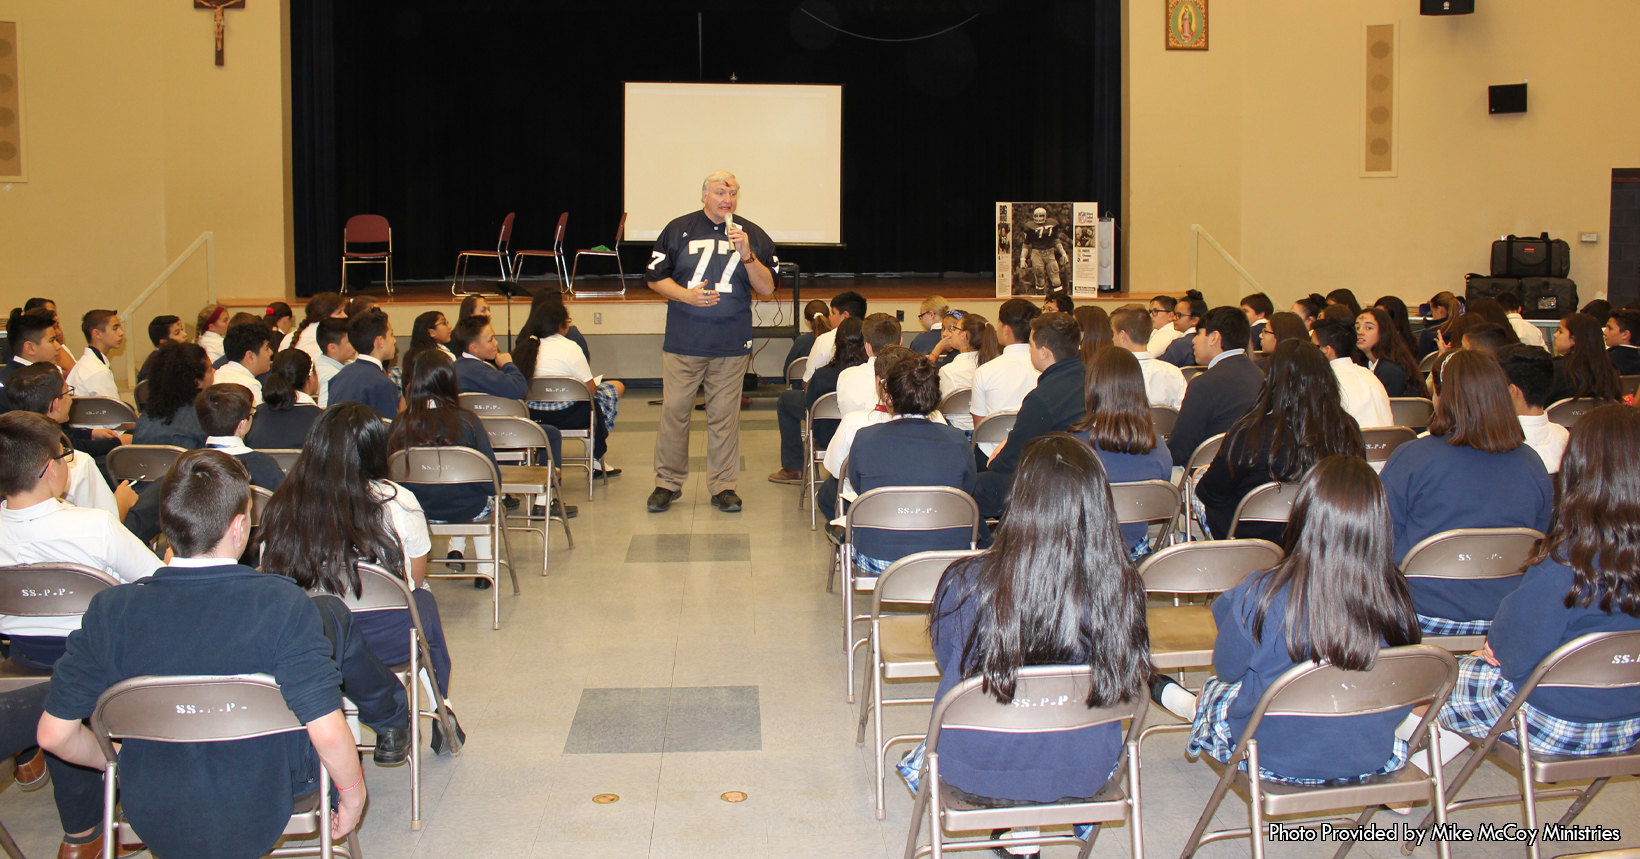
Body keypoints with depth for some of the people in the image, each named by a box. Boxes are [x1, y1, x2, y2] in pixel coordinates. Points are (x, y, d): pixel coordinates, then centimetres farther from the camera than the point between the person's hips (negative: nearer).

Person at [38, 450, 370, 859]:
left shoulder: (110, 611, -16)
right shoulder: (282, 605, -25)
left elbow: (54, 735, -10)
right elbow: (328, 732, -26)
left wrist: (120, 763, 10)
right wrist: (352, 794, -6)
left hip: (155, 824, 3)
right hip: (257, 824, -2)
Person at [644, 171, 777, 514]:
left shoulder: (752, 236, 7)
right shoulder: (678, 230, 5)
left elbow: (767, 289, 2)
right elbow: (655, 278, 7)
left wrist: (746, 254, -11)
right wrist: (687, 295, -10)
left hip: (732, 343, 1)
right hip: (683, 341, 0)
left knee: (725, 415, 4)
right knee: (674, 410, 1)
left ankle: (724, 485, 14)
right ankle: (667, 482, 14)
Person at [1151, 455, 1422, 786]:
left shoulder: (1261, 594, -28)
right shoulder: (1394, 597, -20)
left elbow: (1227, 669, -8)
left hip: (1276, 759, -1)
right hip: (1373, 761, 2)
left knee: (1213, 692, 29)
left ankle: (1175, 698, 56)